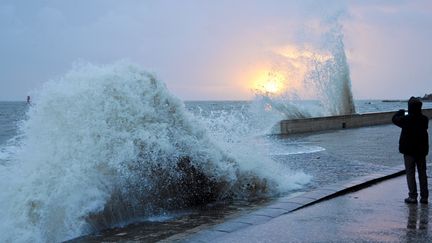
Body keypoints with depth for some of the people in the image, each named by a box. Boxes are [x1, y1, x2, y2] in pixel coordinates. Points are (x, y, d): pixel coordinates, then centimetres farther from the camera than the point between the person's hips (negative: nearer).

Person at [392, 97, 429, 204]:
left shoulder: (406, 119, -16)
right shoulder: (424, 119, -2)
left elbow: (395, 119, 0)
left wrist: (401, 112, 15)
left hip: (409, 151, -4)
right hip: (422, 150, 4)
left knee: (410, 173, 2)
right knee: (422, 173, 11)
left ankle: (413, 196, 1)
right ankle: (424, 197, 14)